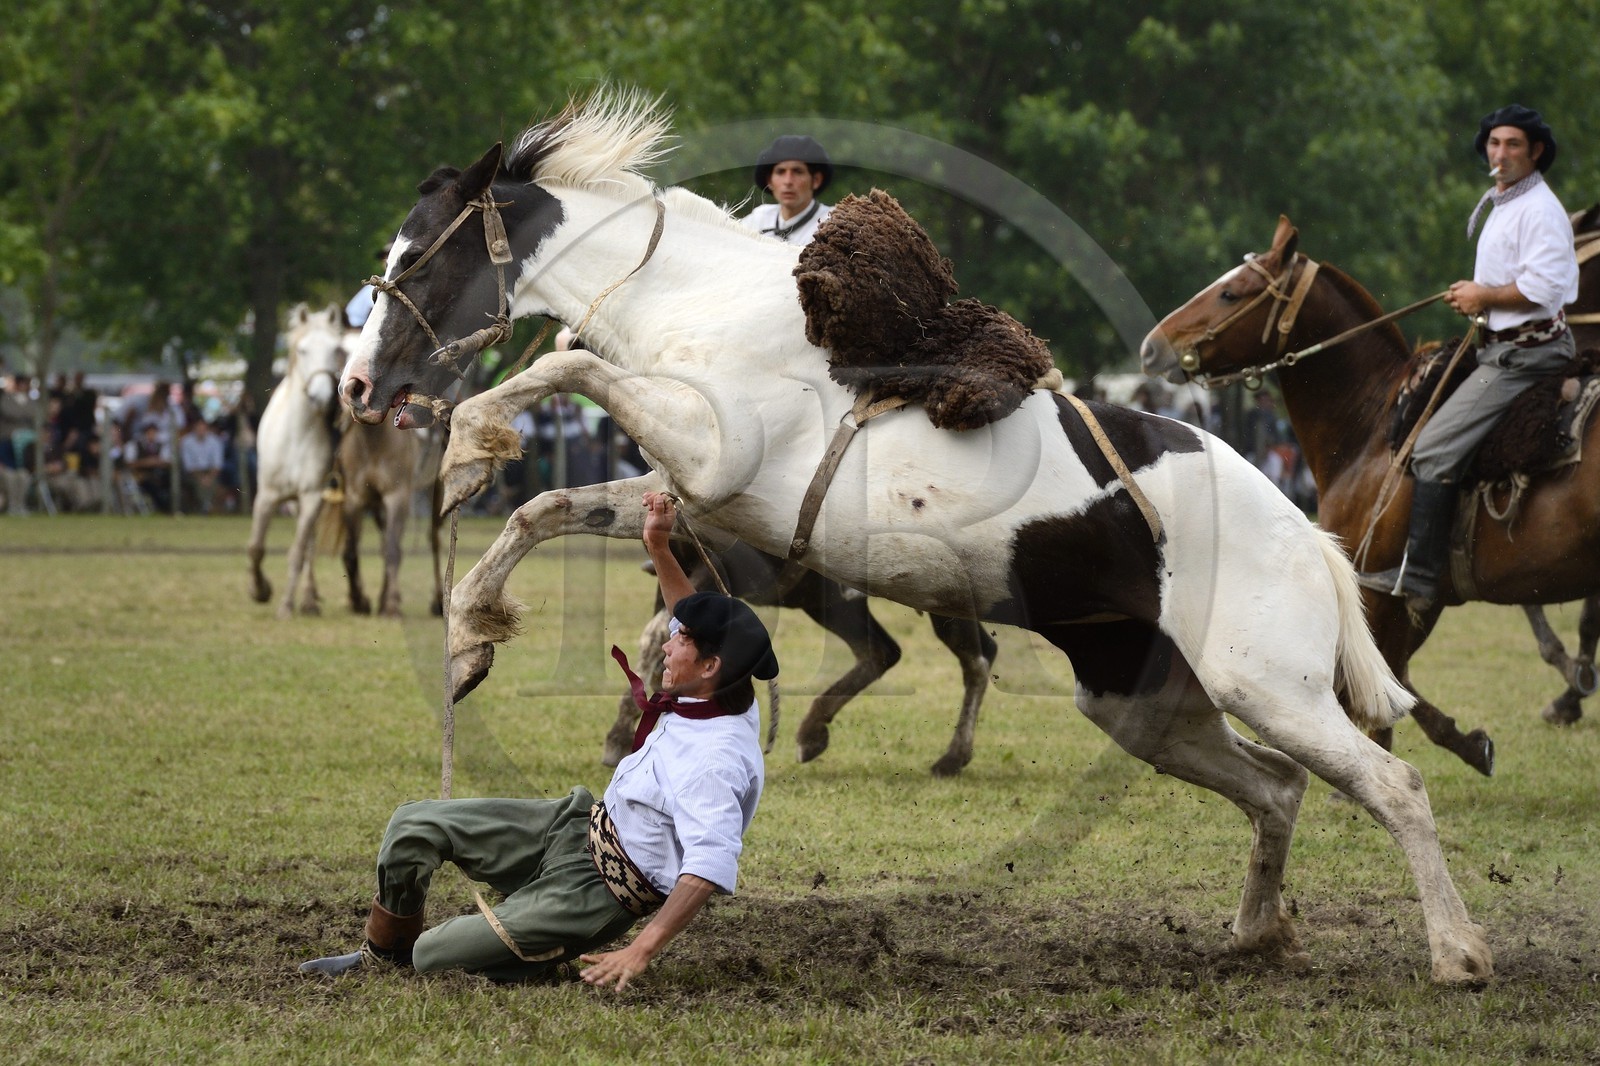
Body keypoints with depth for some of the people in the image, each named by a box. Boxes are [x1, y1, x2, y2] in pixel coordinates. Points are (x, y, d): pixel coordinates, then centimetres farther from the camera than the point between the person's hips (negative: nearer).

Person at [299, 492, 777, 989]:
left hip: (595, 887, -9)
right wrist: (659, 548, 6)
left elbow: (709, 870, -41)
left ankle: (556, 967, 12)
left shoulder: (713, 764, -32)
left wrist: (640, 952, -44)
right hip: (578, 821, 9)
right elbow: (694, 624, 16)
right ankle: (385, 952, 25)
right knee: (414, 825, 5)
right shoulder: (722, 697, -4)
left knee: (436, 957, -12)